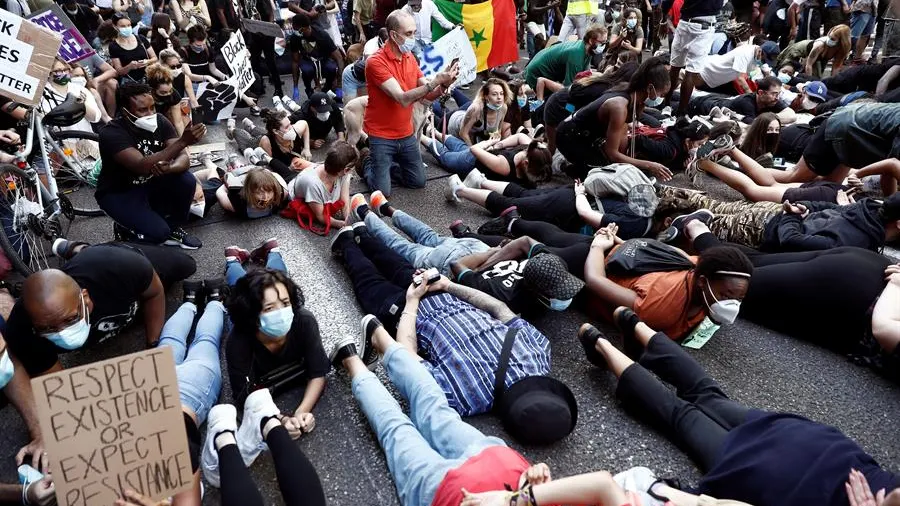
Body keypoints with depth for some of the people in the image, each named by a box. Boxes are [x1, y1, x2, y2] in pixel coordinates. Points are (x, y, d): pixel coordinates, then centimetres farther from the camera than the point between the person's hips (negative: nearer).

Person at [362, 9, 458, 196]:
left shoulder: (410, 58, 3)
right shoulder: (376, 62, -20)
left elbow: (429, 95, 0)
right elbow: (403, 99, -28)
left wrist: (444, 84, -21)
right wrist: (436, 81, -32)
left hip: (406, 134, 6)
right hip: (381, 136, -6)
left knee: (418, 182, 10)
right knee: (383, 191, -7)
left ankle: (389, 164, 34)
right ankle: (369, 165, 24)